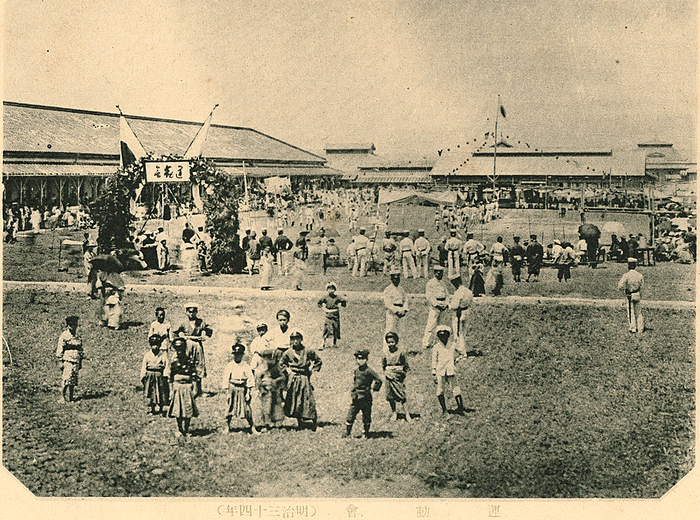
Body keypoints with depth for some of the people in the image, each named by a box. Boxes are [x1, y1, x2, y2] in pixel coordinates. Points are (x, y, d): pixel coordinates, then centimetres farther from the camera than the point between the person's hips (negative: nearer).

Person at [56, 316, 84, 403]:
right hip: (68, 361, -7)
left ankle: (71, 397, 13)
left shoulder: (77, 336, 16)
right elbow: (59, 349, -6)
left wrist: (81, 362, 22)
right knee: (67, 380, -10)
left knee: (74, 381, 7)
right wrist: (61, 362, -10)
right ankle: (66, 398, -6)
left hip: (76, 362, 7)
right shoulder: (64, 336, -6)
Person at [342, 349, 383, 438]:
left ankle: (365, 433, 20)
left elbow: (378, 381, -8)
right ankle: (347, 432, 14)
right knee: (350, 415, 3)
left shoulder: (369, 371, -12)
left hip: (366, 397, -4)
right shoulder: (356, 371, 6)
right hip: (356, 398, 4)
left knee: (366, 417, 6)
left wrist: (373, 389, -10)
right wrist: (352, 394, 14)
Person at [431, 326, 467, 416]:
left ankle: (460, 407, -5)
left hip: (450, 371, 0)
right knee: (439, 391, -1)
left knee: (455, 388, -7)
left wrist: (456, 360, 10)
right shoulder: (436, 347, 5)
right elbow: (434, 360, 7)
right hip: (440, 371, 0)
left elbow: (462, 353, 23)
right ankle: (444, 410, 7)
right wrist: (434, 373, 3)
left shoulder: (452, 345, 8)